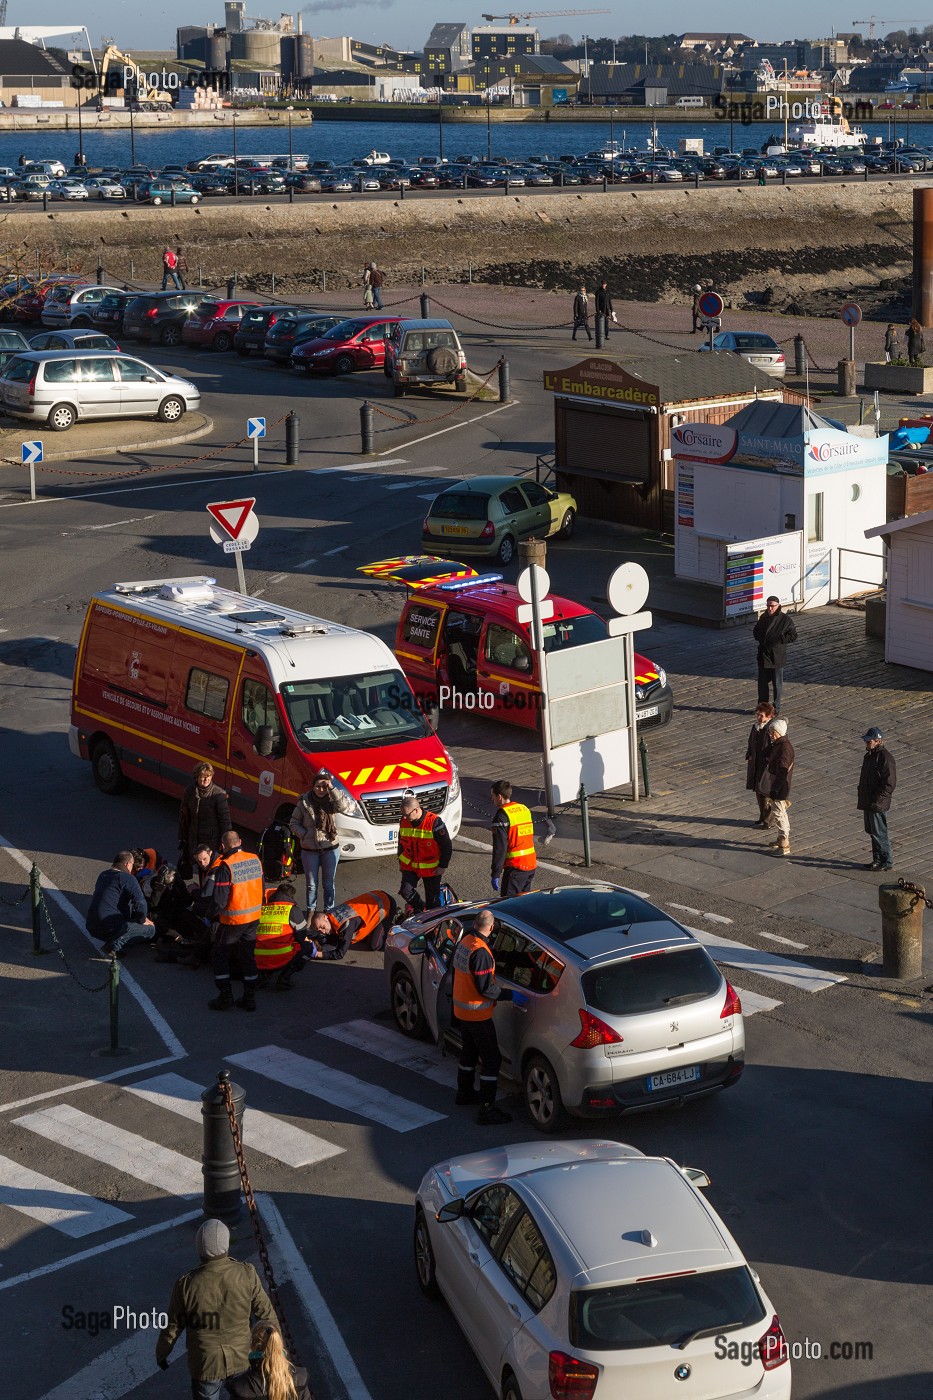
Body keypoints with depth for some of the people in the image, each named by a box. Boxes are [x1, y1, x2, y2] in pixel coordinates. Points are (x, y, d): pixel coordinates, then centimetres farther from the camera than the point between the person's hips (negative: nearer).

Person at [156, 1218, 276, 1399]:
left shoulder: (186, 1285, -22)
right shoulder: (247, 1275, -21)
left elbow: (172, 1327, -9)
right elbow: (265, 1312, -8)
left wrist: (161, 1353, 11)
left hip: (205, 1363, -1)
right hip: (241, 1358, 1)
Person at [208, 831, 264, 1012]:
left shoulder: (225, 866, -20)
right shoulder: (255, 860, -1)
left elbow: (220, 898, -19)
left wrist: (214, 914, -1)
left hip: (233, 919, -6)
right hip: (254, 916, 6)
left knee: (220, 955, 11)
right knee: (248, 956, 16)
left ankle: (225, 997, 10)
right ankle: (249, 998, 18)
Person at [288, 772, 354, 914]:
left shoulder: (331, 801, -8)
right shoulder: (304, 802, -8)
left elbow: (346, 807, -28)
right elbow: (294, 824, 1)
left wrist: (332, 789, -29)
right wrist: (304, 835, -15)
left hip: (330, 849, 0)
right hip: (309, 850, 0)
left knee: (328, 884, 13)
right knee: (311, 884, 14)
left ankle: (329, 910, 28)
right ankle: (311, 910, 31)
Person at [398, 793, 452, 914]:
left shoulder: (434, 822, -22)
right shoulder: (404, 821, -7)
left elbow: (447, 845, -13)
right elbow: (401, 842, 12)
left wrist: (443, 866, -10)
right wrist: (400, 861, 16)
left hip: (431, 868, -4)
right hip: (409, 866, 4)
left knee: (432, 899, 6)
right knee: (406, 891, -7)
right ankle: (419, 908, 21)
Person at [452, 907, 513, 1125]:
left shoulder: (464, 942, 2)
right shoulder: (480, 952, -27)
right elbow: (486, 987, -25)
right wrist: (510, 995, -15)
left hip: (461, 1009, 9)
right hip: (477, 1014, -9)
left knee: (469, 1052, 26)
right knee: (491, 1059, -3)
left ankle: (465, 1092, 42)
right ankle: (487, 1109, -3)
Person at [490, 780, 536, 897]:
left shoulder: (502, 816, -13)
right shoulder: (525, 809, 12)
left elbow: (500, 848, -16)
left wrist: (495, 875, -13)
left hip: (515, 867, -8)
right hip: (531, 865, 8)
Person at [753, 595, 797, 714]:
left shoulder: (786, 620, -10)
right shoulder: (763, 617, 7)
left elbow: (793, 636, -10)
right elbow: (755, 631, 21)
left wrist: (778, 640, -17)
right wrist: (760, 639, 1)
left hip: (777, 657, -5)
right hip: (763, 655, 5)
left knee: (777, 683, 4)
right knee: (762, 682, 12)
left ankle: (776, 708, 13)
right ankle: (762, 705, 24)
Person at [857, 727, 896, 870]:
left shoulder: (885, 758, -18)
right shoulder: (869, 755, 12)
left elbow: (889, 784, -20)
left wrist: (877, 801, -21)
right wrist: (862, 798, 15)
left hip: (878, 804, -9)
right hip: (867, 802, 9)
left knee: (879, 833, -3)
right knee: (871, 831, 16)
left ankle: (887, 862, 7)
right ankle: (877, 859, 27)